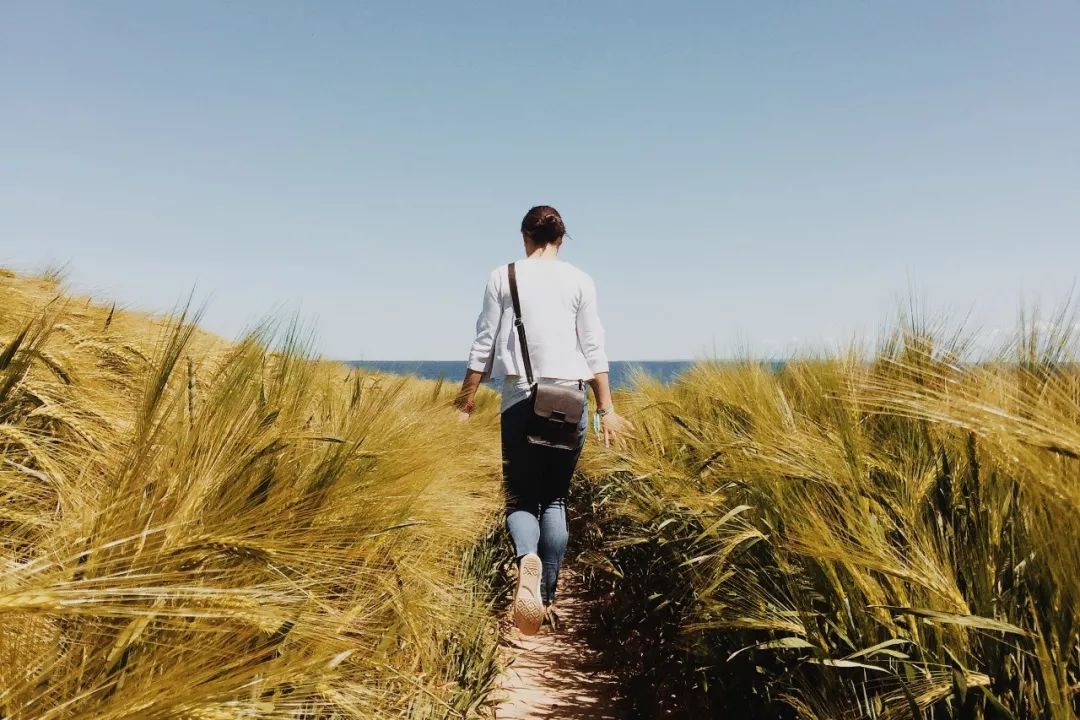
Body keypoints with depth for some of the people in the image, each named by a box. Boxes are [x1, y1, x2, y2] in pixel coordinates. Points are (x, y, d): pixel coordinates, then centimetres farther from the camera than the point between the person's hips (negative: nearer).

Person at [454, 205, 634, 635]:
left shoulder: (502, 278, 4)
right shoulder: (580, 281, 5)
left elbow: (484, 344, 2)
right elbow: (594, 350, 2)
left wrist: (466, 399, 10)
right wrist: (606, 410, 6)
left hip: (519, 400, -1)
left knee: (520, 497, 7)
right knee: (555, 498, 13)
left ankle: (527, 559, -24)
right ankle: (545, 595, 12)